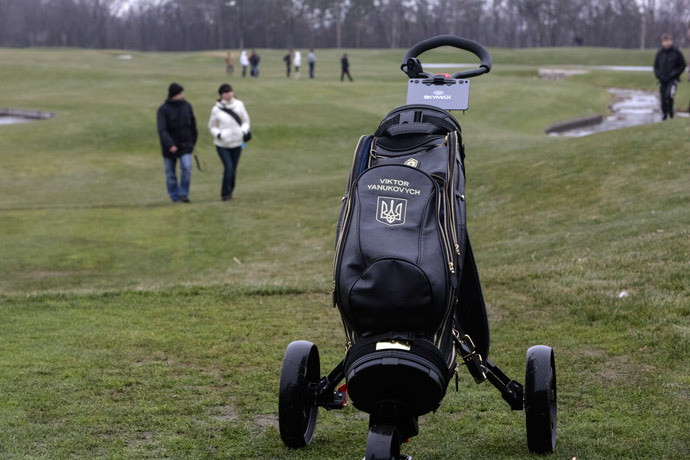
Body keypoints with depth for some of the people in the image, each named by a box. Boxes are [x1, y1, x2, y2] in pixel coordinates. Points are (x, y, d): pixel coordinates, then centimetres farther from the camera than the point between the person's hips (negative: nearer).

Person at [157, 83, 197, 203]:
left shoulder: (187, 106, 0)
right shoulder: (163, 110, -12)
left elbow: (193, 125, 12)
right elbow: (162, 130, -22)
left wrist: (193, 142, 15)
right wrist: (170, 145, -34)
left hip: (185, 145, 2)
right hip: (169, 147, -2)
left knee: (187, 166, -17)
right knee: (170, 174, 5)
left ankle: (184, 194, -7)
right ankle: (175, 196, 19)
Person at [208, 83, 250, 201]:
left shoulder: (239, 105, 0)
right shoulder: (216, 108, -4)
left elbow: (245, 121, 11)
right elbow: (212, 126, 6)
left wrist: (244, 131, -7)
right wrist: (218, 134, -14)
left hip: (237, 143, 3)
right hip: (222, 144, -3)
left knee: (233, 169, 9)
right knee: (228, 167, -15)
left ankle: (229, 192, 26)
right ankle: (225, 193, -2)